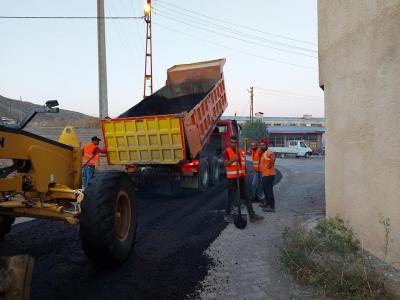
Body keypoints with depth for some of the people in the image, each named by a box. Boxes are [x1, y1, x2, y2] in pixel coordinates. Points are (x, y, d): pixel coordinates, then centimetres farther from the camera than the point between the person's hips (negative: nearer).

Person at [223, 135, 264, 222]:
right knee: (230, 197, 4)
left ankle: (252, 215, 10)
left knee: (246, 197, 7)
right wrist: (233, 159, -33)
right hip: (231, 178, -6)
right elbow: (225, 164, -19)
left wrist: (245, 173, 15)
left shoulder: (241, 151, 13)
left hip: (241, 177, 6)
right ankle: (228, 215, 19)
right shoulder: (227, 152, -7)